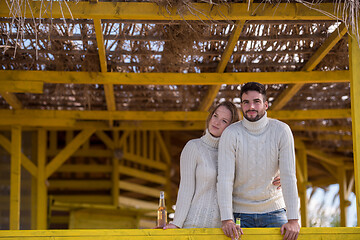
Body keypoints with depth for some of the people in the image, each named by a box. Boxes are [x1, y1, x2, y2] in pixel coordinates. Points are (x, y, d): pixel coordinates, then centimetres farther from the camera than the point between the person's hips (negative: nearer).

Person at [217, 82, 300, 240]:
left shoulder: (281, 131, -8)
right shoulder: (231, 133, -10)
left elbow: (289, 176, -11)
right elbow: (225, 178, -14)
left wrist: (293, 219, -18)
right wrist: (226, 219, -23)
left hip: (273, 210, 1)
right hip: (240, 212, -1)